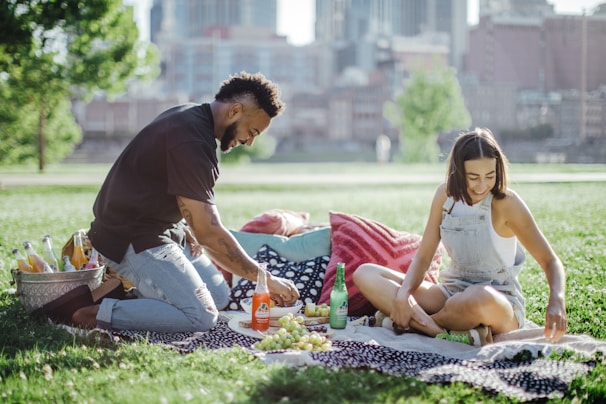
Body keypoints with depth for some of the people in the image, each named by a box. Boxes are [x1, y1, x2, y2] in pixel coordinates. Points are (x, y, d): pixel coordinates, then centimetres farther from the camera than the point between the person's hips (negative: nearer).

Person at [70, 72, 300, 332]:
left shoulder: (191, 116, 7)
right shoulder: (191, 141, -26)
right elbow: (209, 233, -26)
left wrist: (185, 229, 3)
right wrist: (266, 279, -19)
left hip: (158, 227, 10)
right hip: (132, 239, -10)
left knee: (219, 297, 7)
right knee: (201, 316, -19)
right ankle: (102, 313, -13)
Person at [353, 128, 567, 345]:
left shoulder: (506, 203, -14)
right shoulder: (445, 194, -2)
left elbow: (550, 260, -13)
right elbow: (423, 256, 1)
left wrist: (556, 299, -33)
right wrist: (403, 293, -19)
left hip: (500, 304, -5)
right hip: (453, 293, 5)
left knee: (482, 297, -43)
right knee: (365, 274, -13)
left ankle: (416, 322, -14)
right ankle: (448, 335, -29)